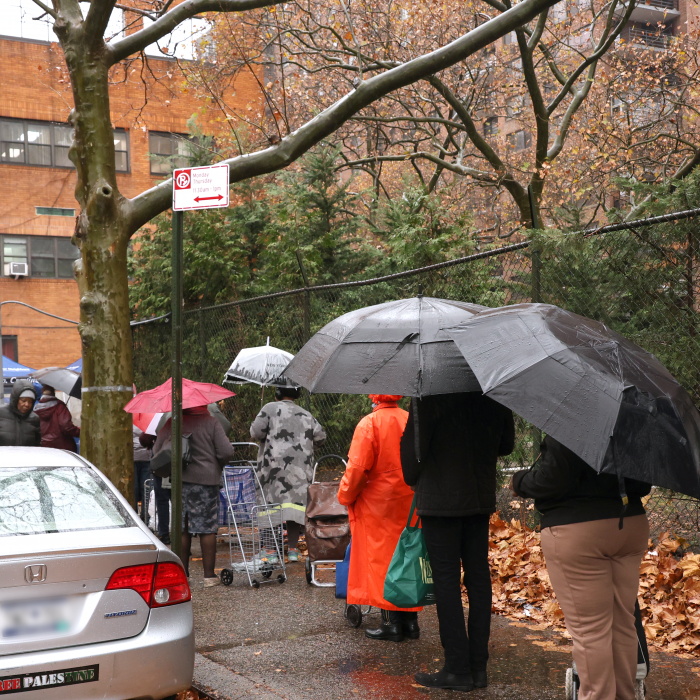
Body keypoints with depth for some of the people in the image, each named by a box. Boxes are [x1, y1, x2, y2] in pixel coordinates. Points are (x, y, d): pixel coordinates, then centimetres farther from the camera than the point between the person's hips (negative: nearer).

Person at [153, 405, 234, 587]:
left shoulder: (171, 423, 4)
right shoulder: (211, 423, -5)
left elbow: (157, 451, 7)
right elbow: (227, 452, -11)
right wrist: (217, 466, 9)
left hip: (179, 480, 3)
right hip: (206, 479, -3)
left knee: (181, 528, 11)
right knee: (207, 529, 2)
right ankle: (209, 575, 5)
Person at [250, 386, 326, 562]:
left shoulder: (270, 408, 4)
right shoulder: (306, 414, 16)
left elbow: (255, 432, -6)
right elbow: (320, 437, 11)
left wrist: (265, 439, 15)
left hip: (274, 464, -3)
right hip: (301, 467, 3)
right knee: (295, 503, 7)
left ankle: (270, 551, -1)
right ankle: (292, 549, 9)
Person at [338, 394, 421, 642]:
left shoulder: (369, 423, -12)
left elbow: (357, 467, -16)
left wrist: (346, 495, -2)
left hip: (378, 503, -5)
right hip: (410, 503, 6)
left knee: (381, 559, 3)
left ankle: (391, 623, 4)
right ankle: (410, 620, 18)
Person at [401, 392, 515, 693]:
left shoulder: (431, 392, -15)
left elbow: (414, 443, -12)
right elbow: (506, 444, 13)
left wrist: (412, 480, 5)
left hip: (440, 500, -5)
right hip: (481, 498, 6)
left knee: (446, 580, 1)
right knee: (478, 577, 10)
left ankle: (458, 669, 4)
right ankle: (478, 667, 16)